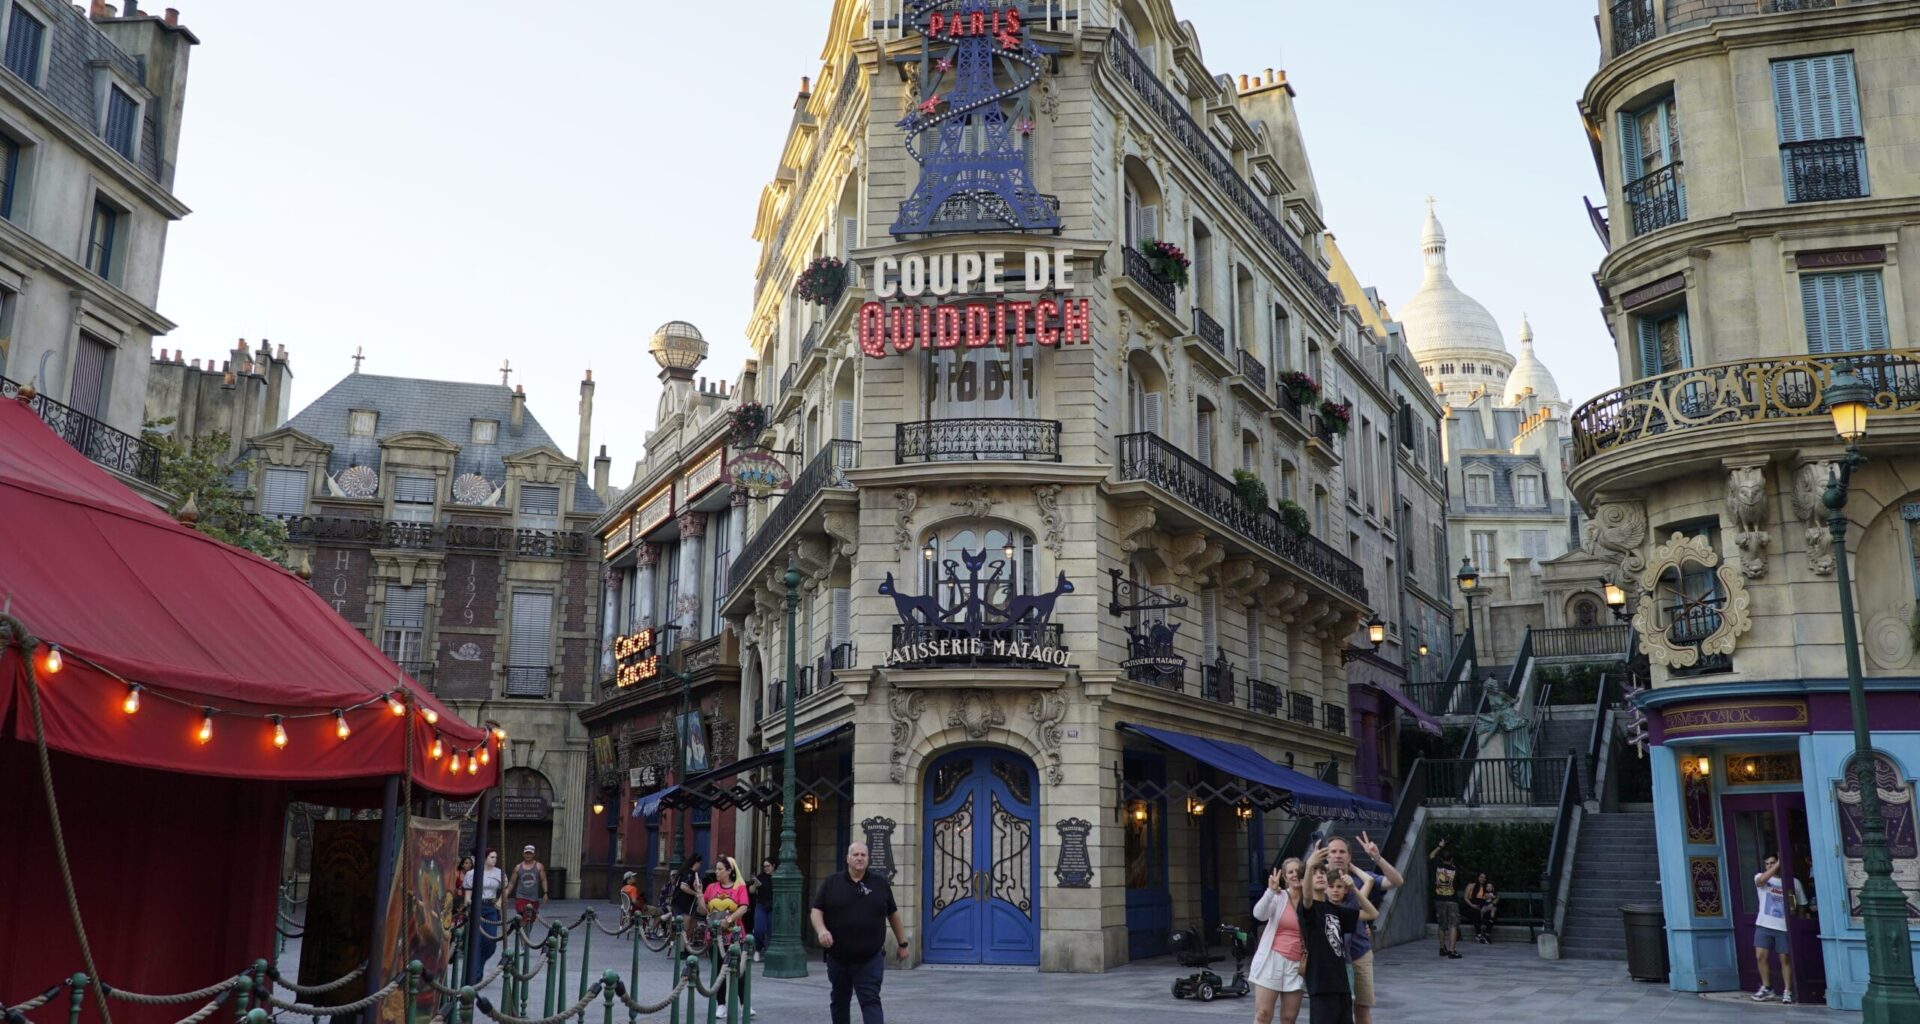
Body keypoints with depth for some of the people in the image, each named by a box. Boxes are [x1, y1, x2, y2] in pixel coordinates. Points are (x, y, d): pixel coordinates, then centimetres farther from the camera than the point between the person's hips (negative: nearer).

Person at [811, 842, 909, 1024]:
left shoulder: (880, 884, 4)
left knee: (871, 1001, -10)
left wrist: (902, 943, 15)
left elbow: (893, 915, 13)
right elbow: (816, 911, 2)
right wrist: (821, 930, -18)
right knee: (839, 1001, 16)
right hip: (838, 958, 2)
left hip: (870, 960, -1)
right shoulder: (831, 883, 2)